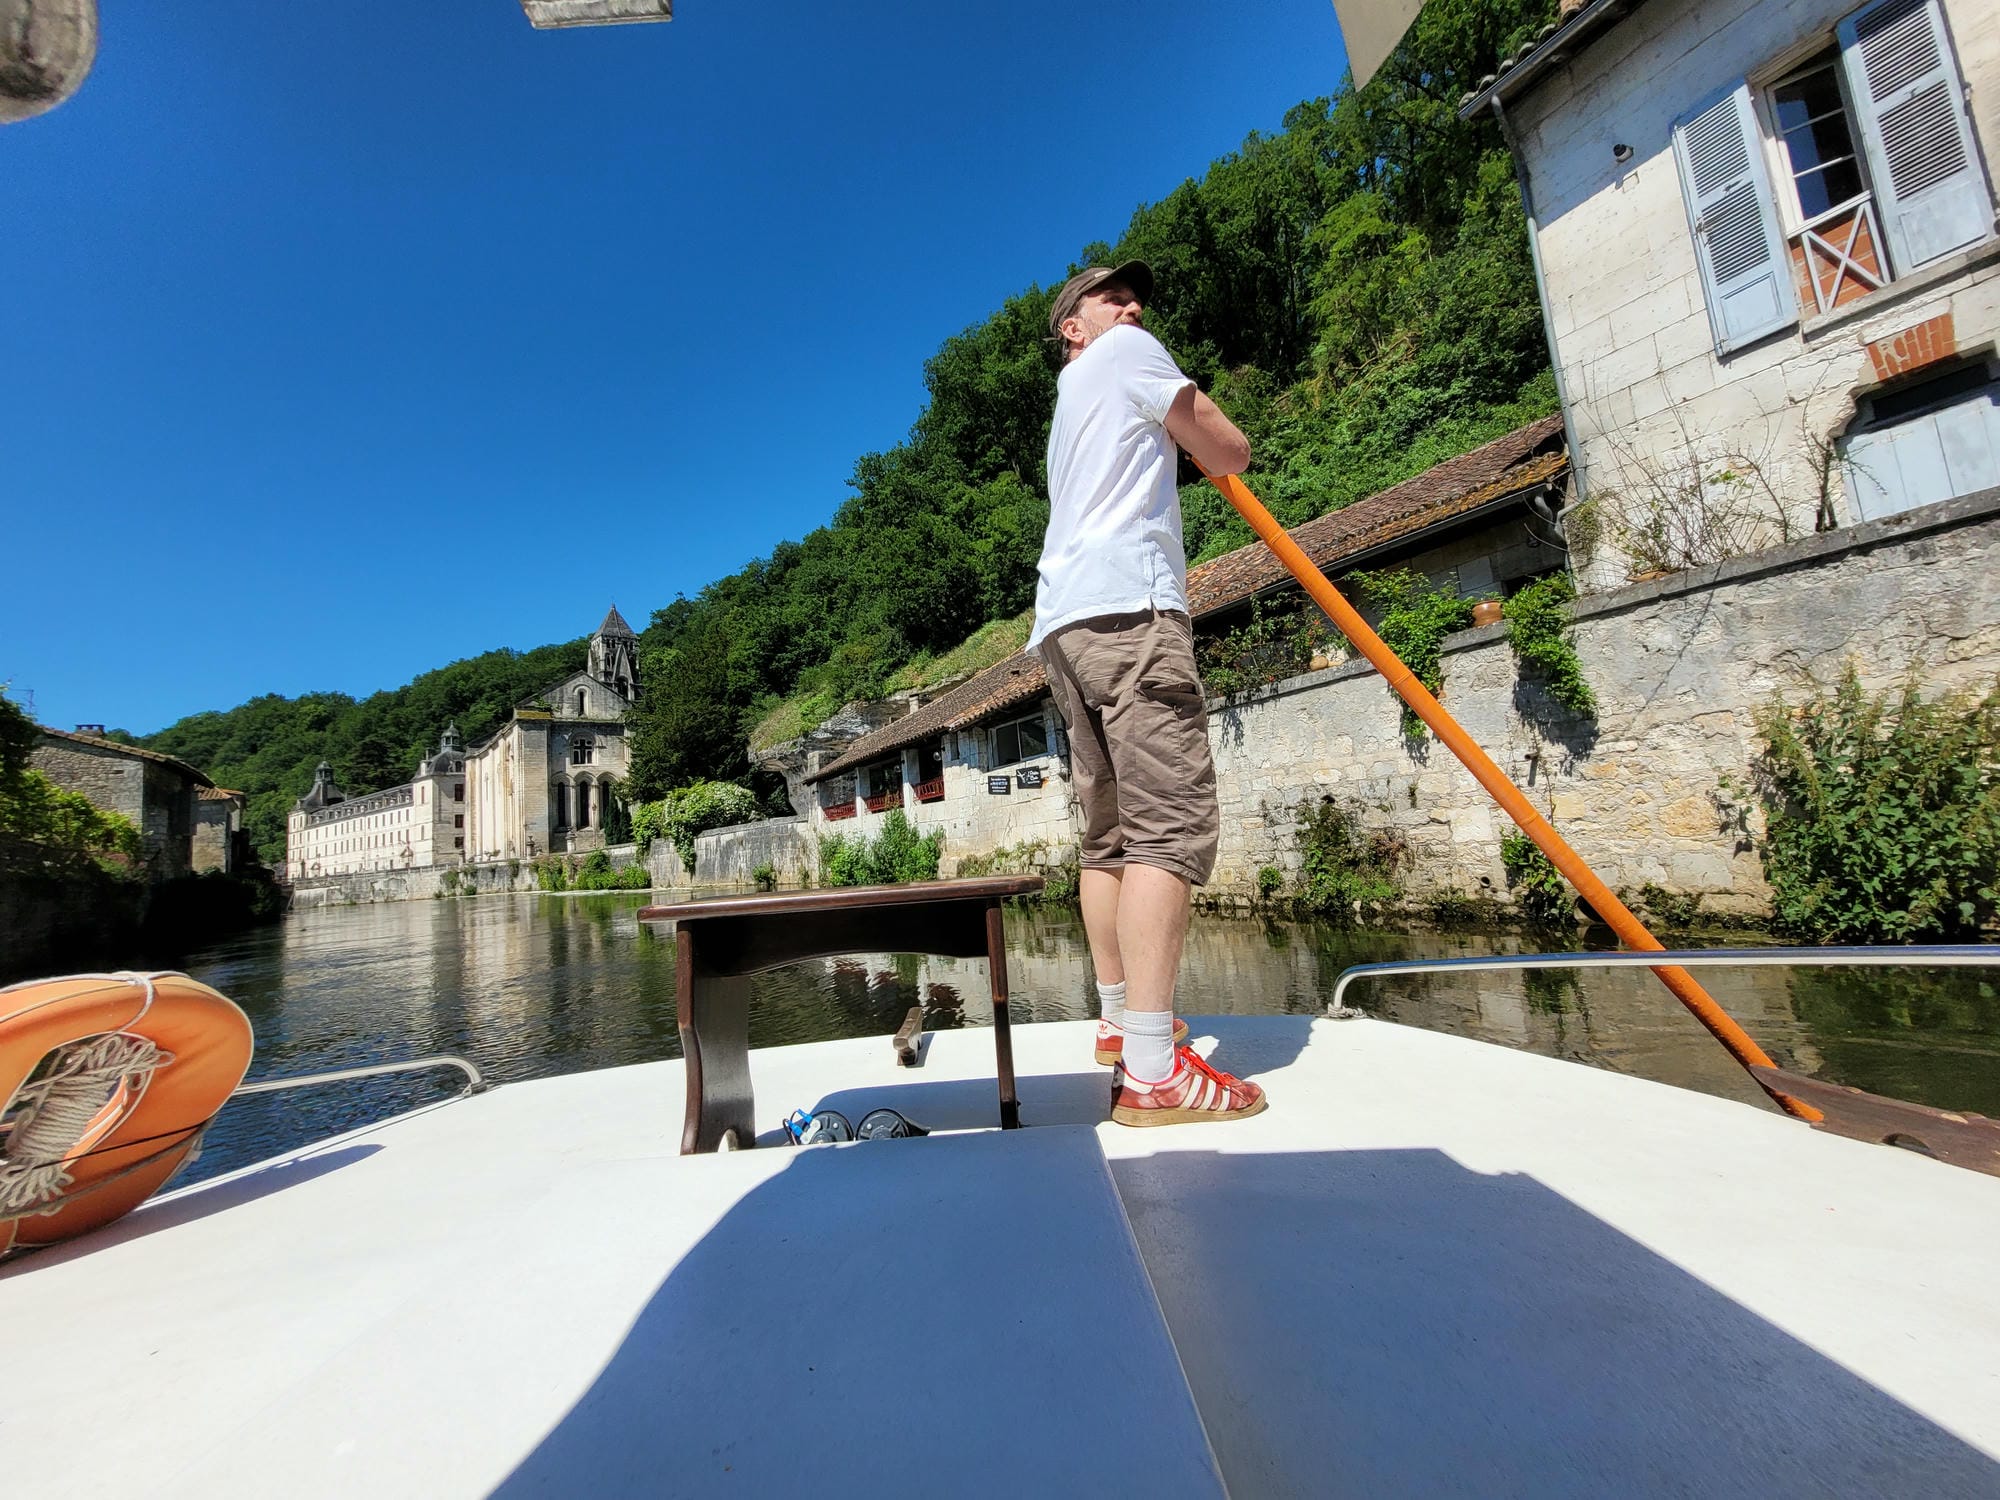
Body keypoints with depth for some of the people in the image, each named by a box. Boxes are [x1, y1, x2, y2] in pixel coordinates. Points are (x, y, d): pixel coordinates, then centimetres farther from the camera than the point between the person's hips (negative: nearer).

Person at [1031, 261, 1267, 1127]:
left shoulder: (1072, 401, 36)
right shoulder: (1128, 354, 12)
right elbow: (1230, 456, 9)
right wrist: (1190, 409, 28)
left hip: (1064, 623, 10)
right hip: (1125, 606, -9)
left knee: (1110, 832, 10)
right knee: (1173, 822, -17)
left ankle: (1120, 1021, 17)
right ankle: (1152, 1070, -21)